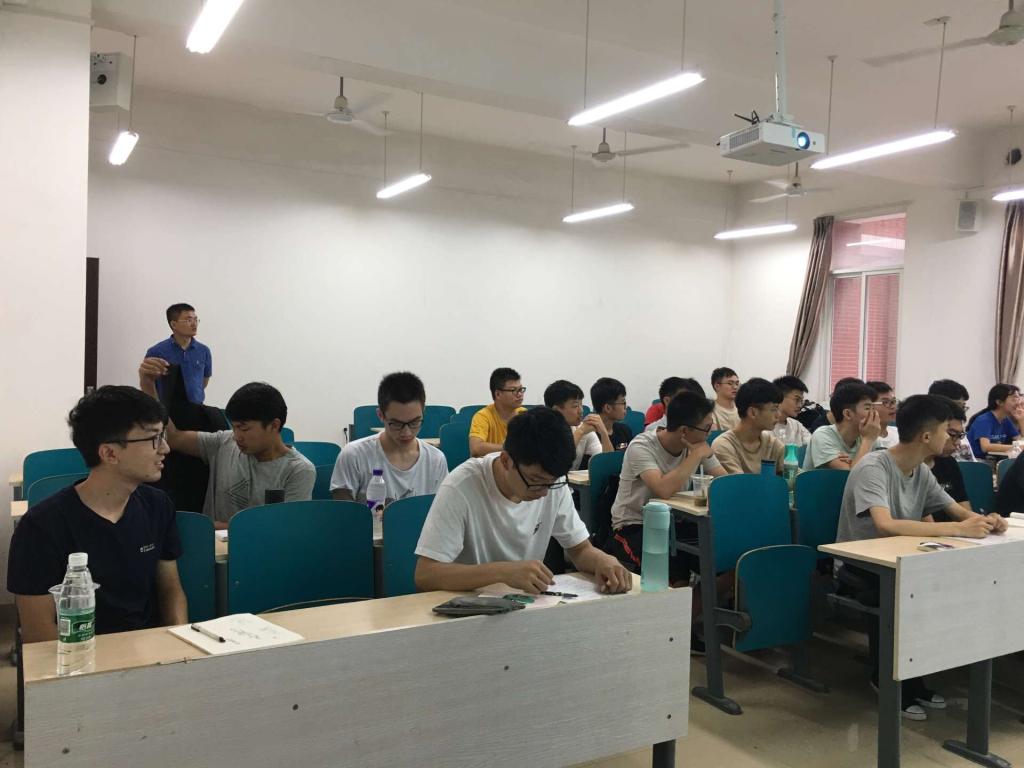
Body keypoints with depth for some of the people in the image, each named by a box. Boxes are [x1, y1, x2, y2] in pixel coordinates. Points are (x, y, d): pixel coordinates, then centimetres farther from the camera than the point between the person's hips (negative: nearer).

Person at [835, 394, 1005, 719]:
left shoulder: (922, 473, 4)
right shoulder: (873, 468, -22)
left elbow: (958, 510, 10)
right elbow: (886, 525, -36)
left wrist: (984, 521, -14)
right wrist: (958, 529, -36)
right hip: (858, 568, -7)